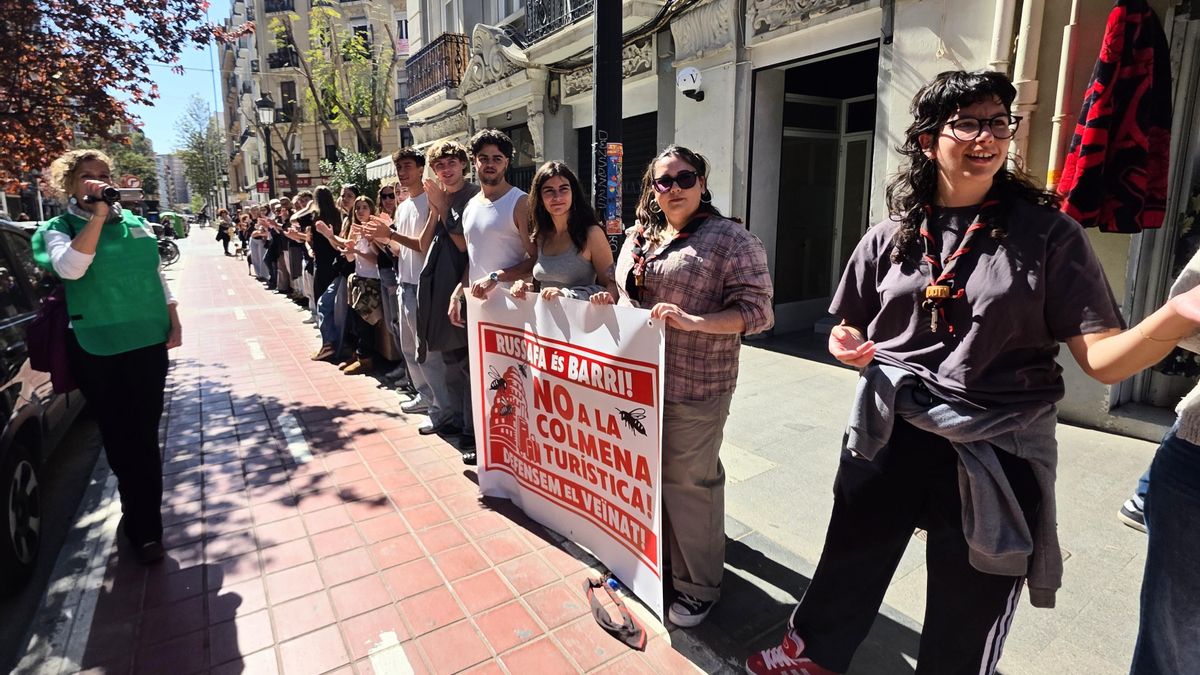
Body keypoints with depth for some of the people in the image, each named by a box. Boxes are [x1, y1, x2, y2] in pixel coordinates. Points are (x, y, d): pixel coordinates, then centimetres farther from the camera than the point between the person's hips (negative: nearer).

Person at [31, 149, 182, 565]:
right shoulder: (60, 227, 0)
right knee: (118, 437, 8)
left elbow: (157, 276, 15)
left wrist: (174, 323, 7)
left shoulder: (135, 222, 10)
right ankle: (143, 526, 24)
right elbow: (70, 268, -21)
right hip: (97, 349, -2)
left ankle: (144, 526, 16)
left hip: (148, 342, 2)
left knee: (144, 435, 5)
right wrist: (97, 215, -20)